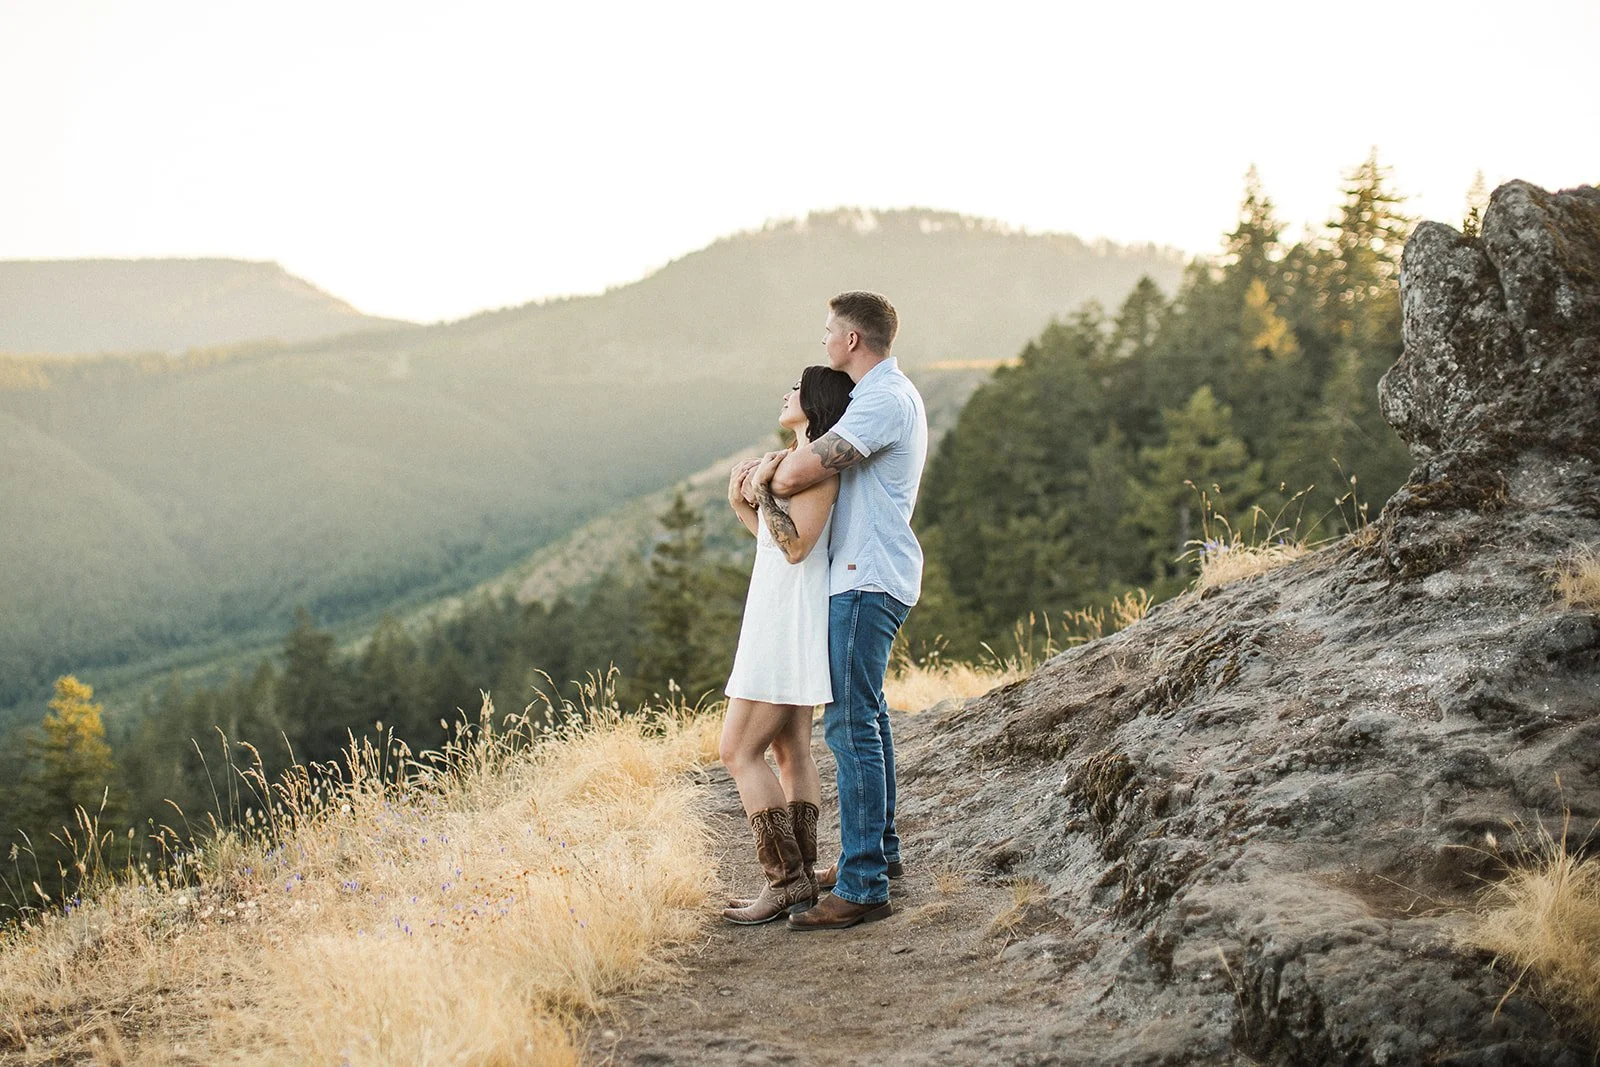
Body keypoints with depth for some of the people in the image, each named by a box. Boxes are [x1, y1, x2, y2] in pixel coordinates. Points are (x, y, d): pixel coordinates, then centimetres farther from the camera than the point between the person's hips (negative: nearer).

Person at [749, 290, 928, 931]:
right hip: (867, 573, 11)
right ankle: (879, 848, 32)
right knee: (864, 714, 20)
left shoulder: (883, 401, -17)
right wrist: (780, 461, 0)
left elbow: (804, 472, -24)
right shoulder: (890, 395, 18)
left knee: (851, 724, -12)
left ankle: (863, 886, -12)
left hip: (867, 578, -11)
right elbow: (815, 456, 21)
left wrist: (772, 479, -2)